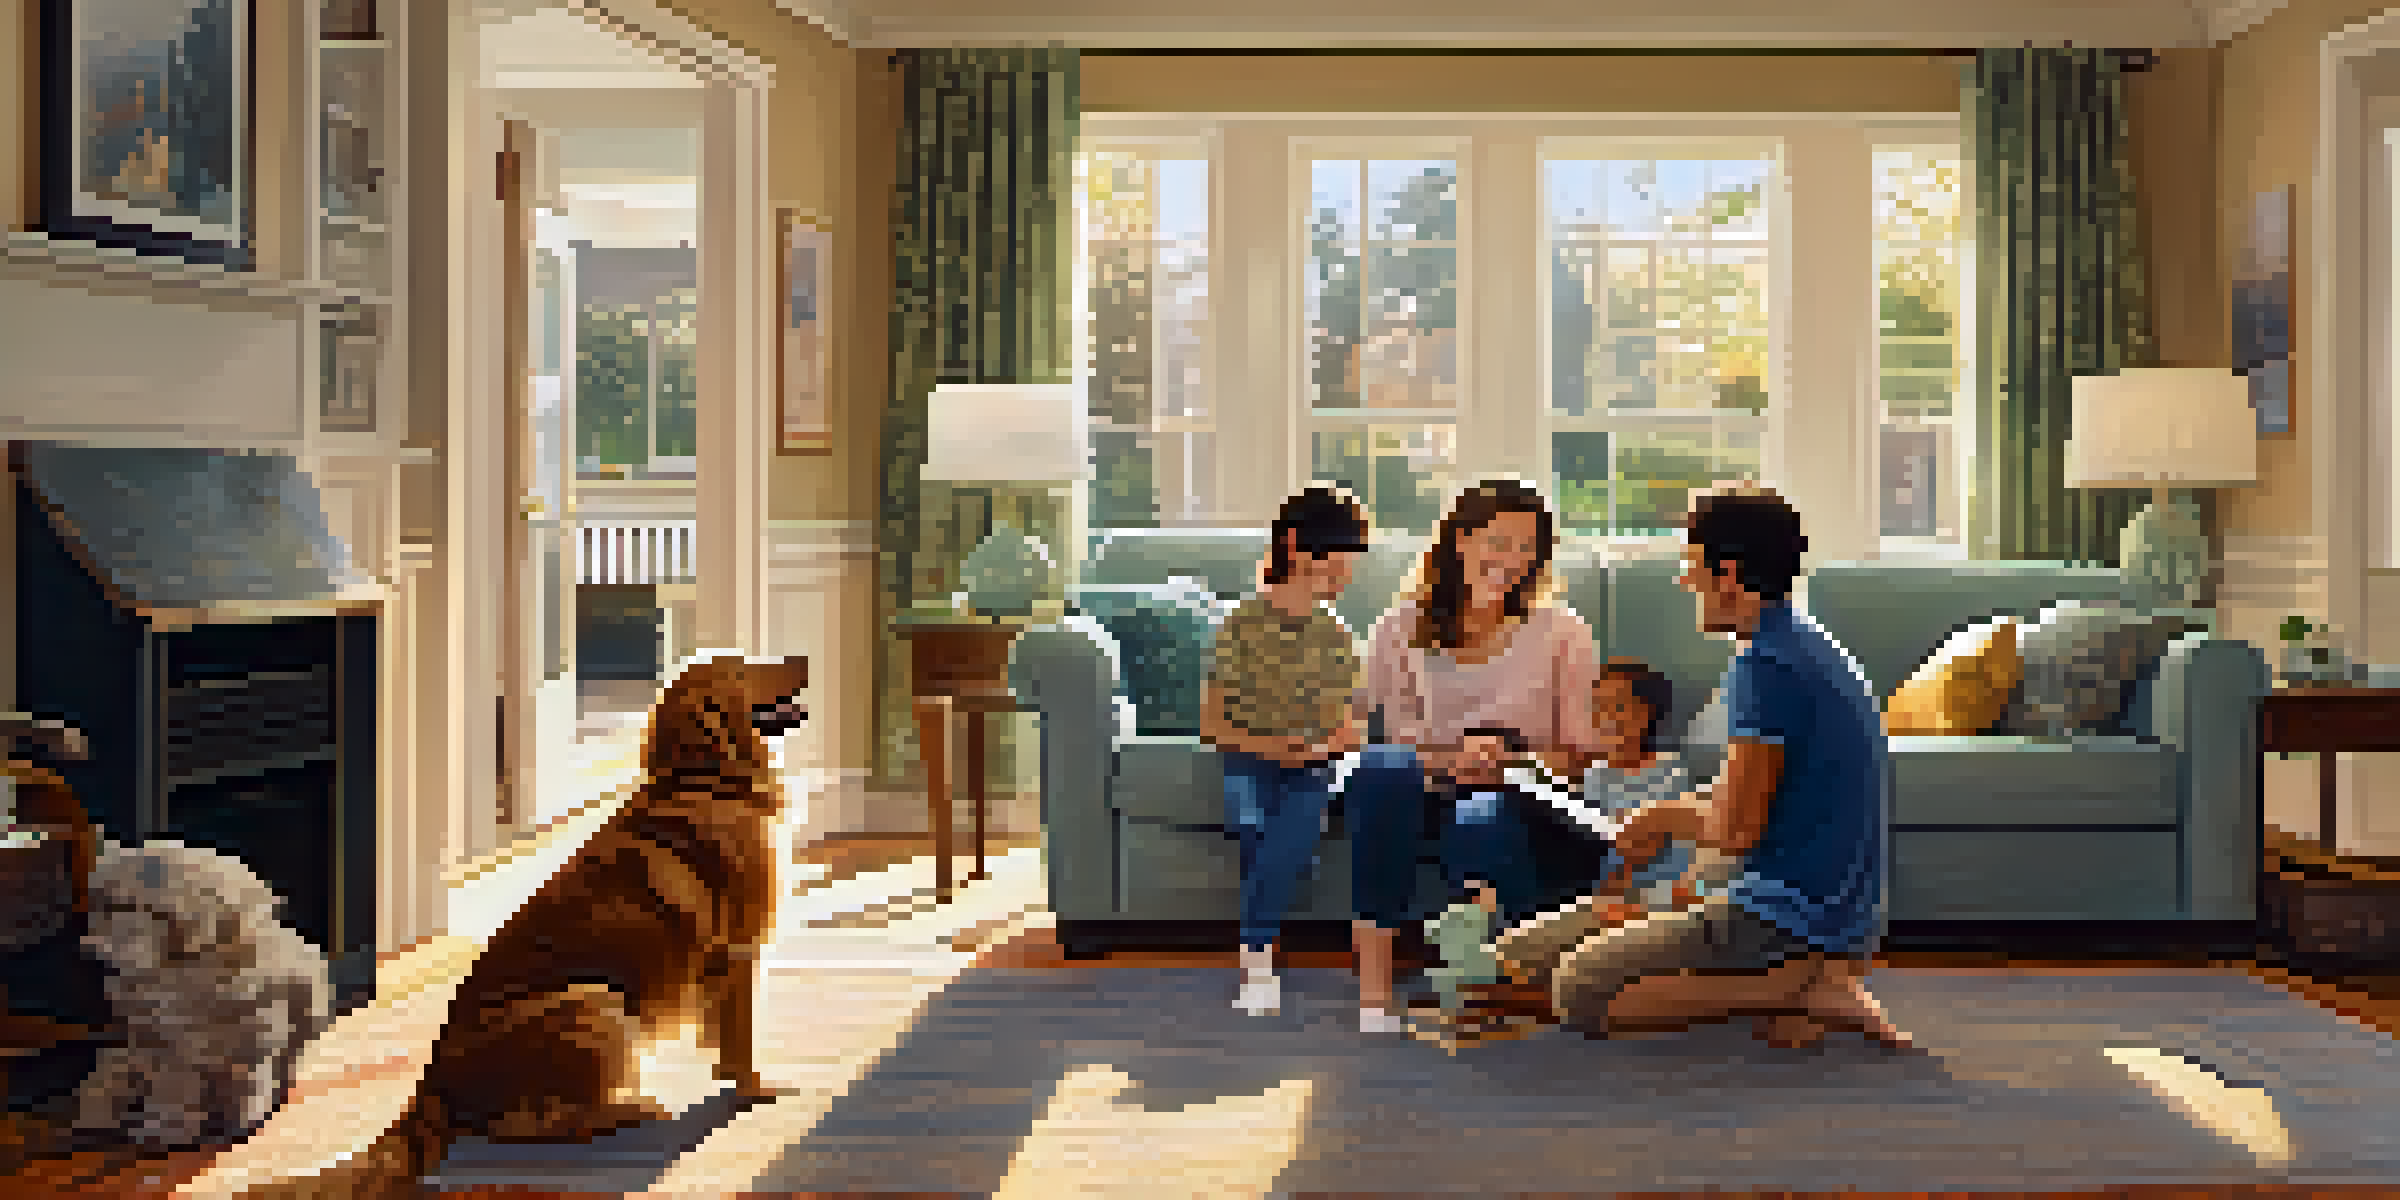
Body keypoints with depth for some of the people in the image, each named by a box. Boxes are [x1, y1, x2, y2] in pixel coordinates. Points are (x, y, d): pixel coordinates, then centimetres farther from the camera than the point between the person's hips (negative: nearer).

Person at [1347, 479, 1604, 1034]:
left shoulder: (1561, 634, 4)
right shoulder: (1404, 628, 7)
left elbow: (1576, 757, 6)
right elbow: (1399, 741, 8)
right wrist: (1452, 761, -13)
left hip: (1519, 806, -2)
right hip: (1425, 801, 2)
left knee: (1479, 824, -39)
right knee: (1384, 768, -34)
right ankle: (1373, 983, -35)